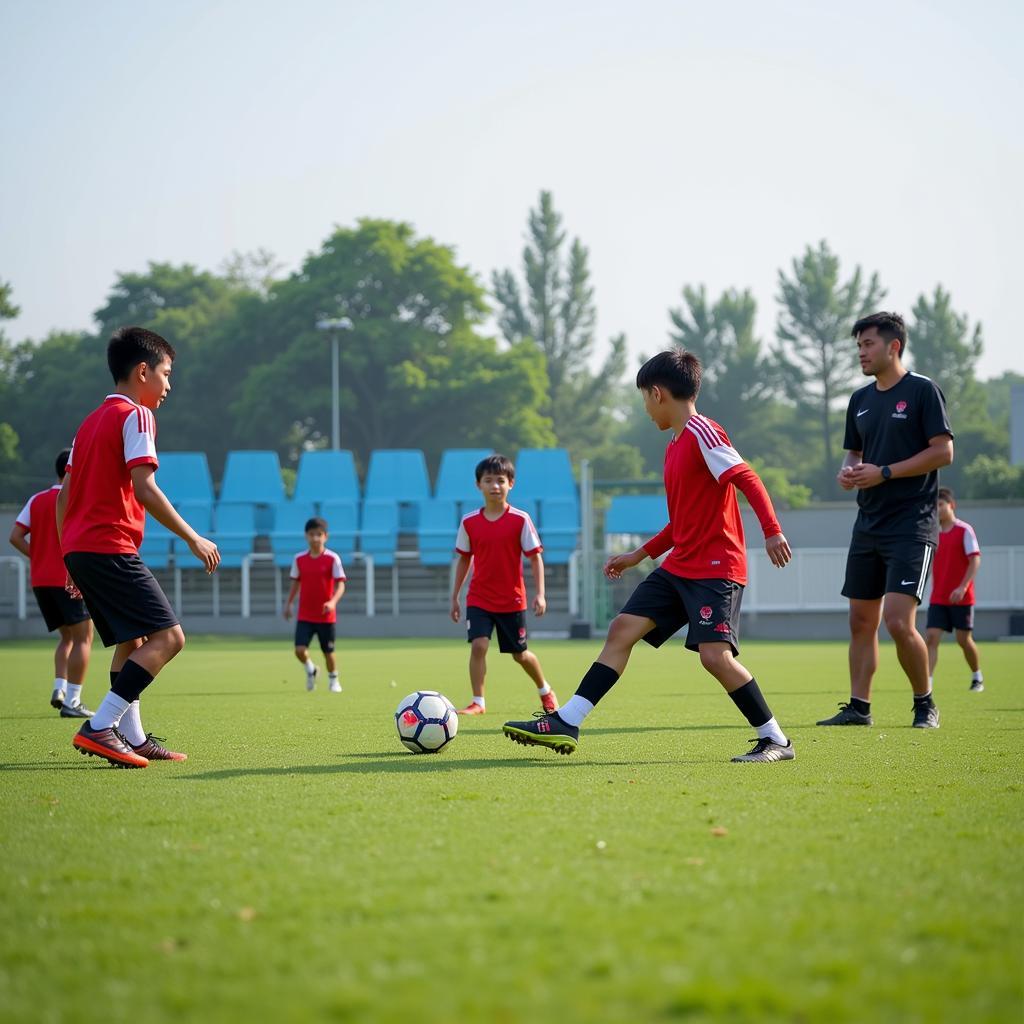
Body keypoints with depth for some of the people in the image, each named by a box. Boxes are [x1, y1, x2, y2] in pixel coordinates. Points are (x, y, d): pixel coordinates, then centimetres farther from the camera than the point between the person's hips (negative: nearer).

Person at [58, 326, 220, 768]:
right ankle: (99, 727, -21)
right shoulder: (135, 416, -5)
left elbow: (64, 495, 21)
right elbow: (143, 488, -16)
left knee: (132, 640, 18)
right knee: (168, 635, -12)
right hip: (111, 548, -10)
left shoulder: (91, 421, 21)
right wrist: (193, 539, -12)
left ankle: (133, 738, 14)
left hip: (78, 548, 10)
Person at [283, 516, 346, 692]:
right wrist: (288, 603, 11)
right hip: (304, 615, 2)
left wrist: (333, 601, -28)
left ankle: (333, 680, 31)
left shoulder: (332, 559, -9)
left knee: (328, 652, 6)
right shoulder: (299, 559, 2)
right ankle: (310, 670, 20)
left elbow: (340, 584, -12)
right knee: (300, 650, -12)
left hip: (326, 615, -2)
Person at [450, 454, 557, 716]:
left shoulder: (520, 520, -9)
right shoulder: (469, 522, -2)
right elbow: (464, 559, 9)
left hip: (512, 600, -1)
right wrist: (454, 597, 10)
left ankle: (545, 691, 37)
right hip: (479, 599, 1)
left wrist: (539, 593, -14)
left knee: (520, 654, 11)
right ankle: (478, 702, -10)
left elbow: (535, 557, -6)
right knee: (478, 645, -18)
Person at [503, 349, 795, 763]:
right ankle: (565, 723, 2)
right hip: (679, 566, 9)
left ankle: (775, 741, -6)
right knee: (623, 628, 3)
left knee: (715, 655, -19)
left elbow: (748, 479, -20)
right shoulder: (676, 444, 17)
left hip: (716, 567, -9)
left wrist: (772, 531, -29)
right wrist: (639, 555, 26)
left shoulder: (702, 432, -12)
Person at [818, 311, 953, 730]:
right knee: (861, 621, 6)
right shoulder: (860, 400, 14)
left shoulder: (922, 390, -6)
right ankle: (858, 707, 12)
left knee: (898, 621, -15)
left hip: (912, 525, -7)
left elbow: (943, 451, -12)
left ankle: (925, 703, 3)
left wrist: (884, 473, -16)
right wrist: (848, 472, 0)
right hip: (868, 523, 7)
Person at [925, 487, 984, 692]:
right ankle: (927, 682, -17)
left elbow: (975, 560, -13)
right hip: (937, 599, 4)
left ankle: (977, 677, 28)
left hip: (961, 598, -4)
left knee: (964, 639, 4)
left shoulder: (964, 530, -7)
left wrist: (962, 587, -22)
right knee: (931, 637, -10)